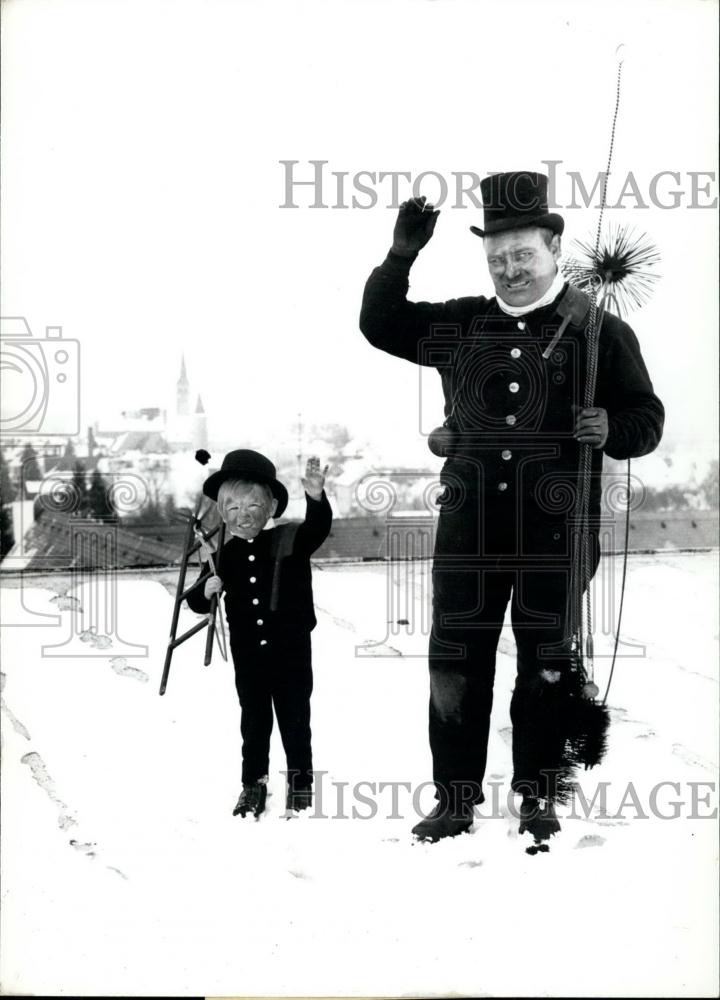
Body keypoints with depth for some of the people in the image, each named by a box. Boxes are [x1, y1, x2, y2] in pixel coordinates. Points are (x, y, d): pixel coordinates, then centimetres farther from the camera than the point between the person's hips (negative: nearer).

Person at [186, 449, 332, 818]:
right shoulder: (223, 556, 0)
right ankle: (253, 787, 23)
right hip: (248, 654, 2)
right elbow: (197, 603, 5)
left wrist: (316, 498, -46)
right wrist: (206, 590, -19)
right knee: (254, 722, 11)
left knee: (295, 719, 8)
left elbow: (318, 528, -27)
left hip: (290, 649, -2)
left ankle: (301, 785, 22)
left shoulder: (289, 541, -7)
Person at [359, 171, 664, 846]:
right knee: (456, 662, 5)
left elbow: (646, 418, 3)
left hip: (554, 528, -3)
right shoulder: (461, 324, 9)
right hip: (469, 522, 3)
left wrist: (610, 428, -19)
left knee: (546, 664, 7)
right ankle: (455, 798, 16)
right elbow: (381, 324, 14)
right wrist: (401, 255, 0)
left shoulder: (599, 331, 0)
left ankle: (538, 796, 21)